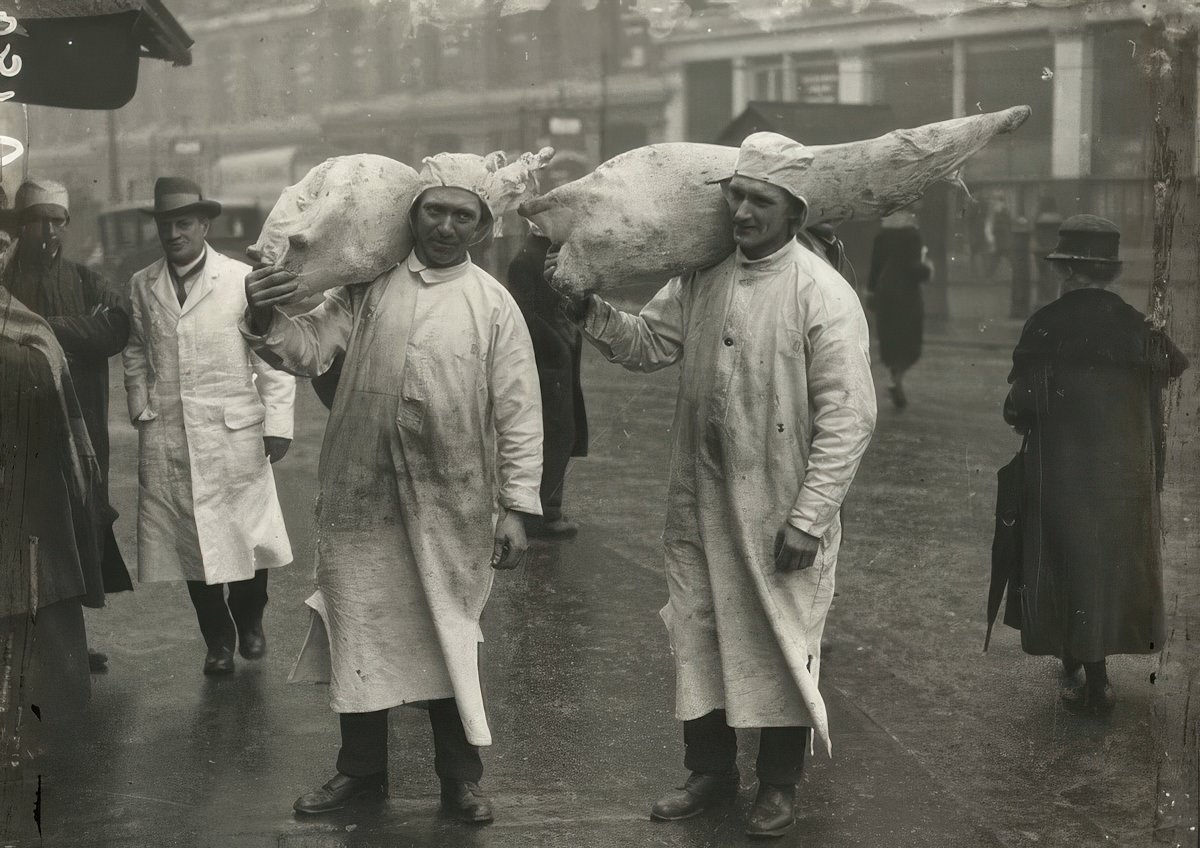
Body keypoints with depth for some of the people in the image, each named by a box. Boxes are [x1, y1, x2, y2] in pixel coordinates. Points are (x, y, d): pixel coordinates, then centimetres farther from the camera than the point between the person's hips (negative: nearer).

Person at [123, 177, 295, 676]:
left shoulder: (243, 280, -3)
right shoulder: (142, 286, 8)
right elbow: (136, 352, 18)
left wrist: (277, 423, -6)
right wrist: (141, 407, 6)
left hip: (234, 434, -3)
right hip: (165, 439, 3)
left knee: (245, 536, 4)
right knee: (188, 540, 6)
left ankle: (249, 622, 29)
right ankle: (217, 639, 22)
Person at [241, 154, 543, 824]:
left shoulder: (494, 305, 0)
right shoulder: (367, 285, 4)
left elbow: (519, 414, -1)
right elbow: (309, 350, -1)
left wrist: (517, 506, -6)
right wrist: (268, 320, -22)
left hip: (452, 507, -2)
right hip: (361, 498, 2)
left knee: (449, 639, 8)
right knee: (360, 631, 10)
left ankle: (460, 777, 24)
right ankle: (362, 769, 27)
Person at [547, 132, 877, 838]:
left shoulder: (824, 294, -14)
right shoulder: (702, 277, 4)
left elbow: (847, 415, -16)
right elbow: (648, 343, 11)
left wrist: (809, 517, -18)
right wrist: (589, 309, -7)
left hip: (781, 510, -5)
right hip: (701, 502, 5)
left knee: (782, 645, 8)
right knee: (697, 634, 14)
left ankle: (779, 785, 25)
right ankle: (711, 768, 31)